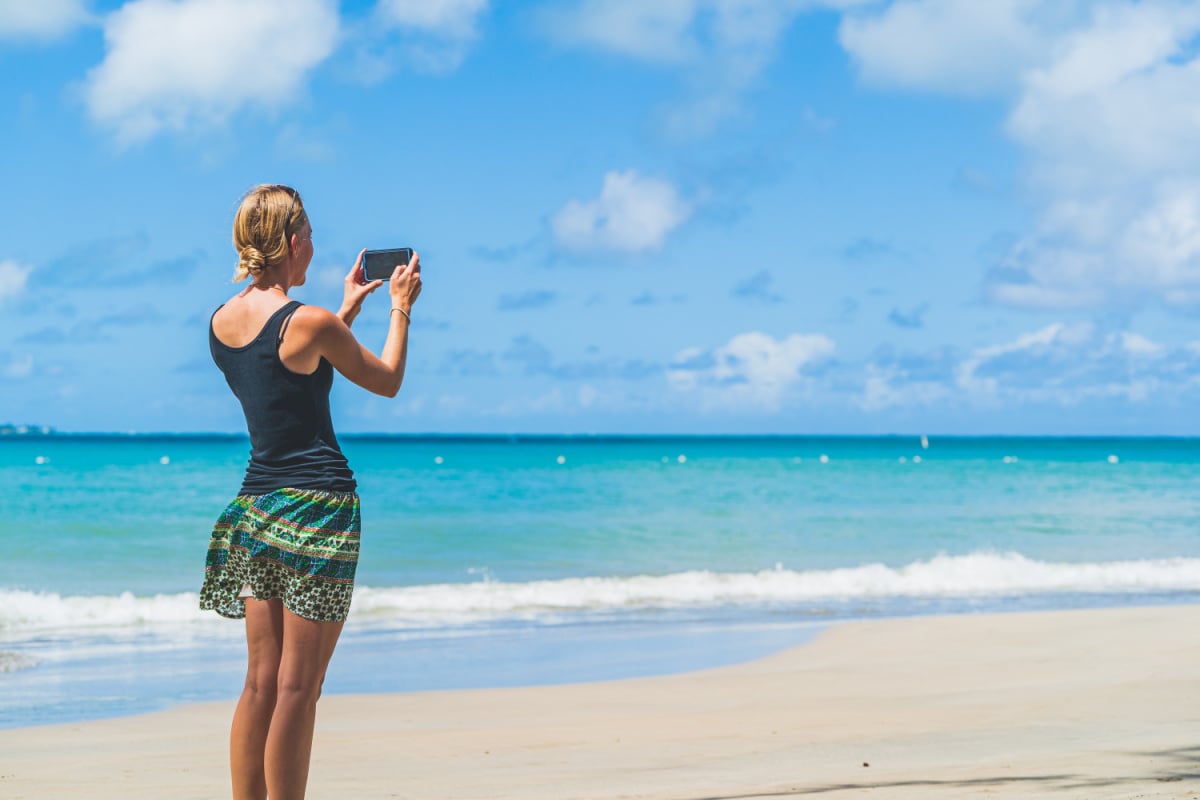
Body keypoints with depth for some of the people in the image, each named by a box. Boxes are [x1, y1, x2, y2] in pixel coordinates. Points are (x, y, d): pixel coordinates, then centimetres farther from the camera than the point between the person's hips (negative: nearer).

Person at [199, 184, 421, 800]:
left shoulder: (221, 322, 7)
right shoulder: (310, 323, -13)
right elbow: (387, 381, 3)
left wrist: (348, 309, 31)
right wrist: (400, 308, 17)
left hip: (255, 505, 7)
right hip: (318, 506, -7)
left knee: (261, 681, 11)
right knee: (298, 688, -2)